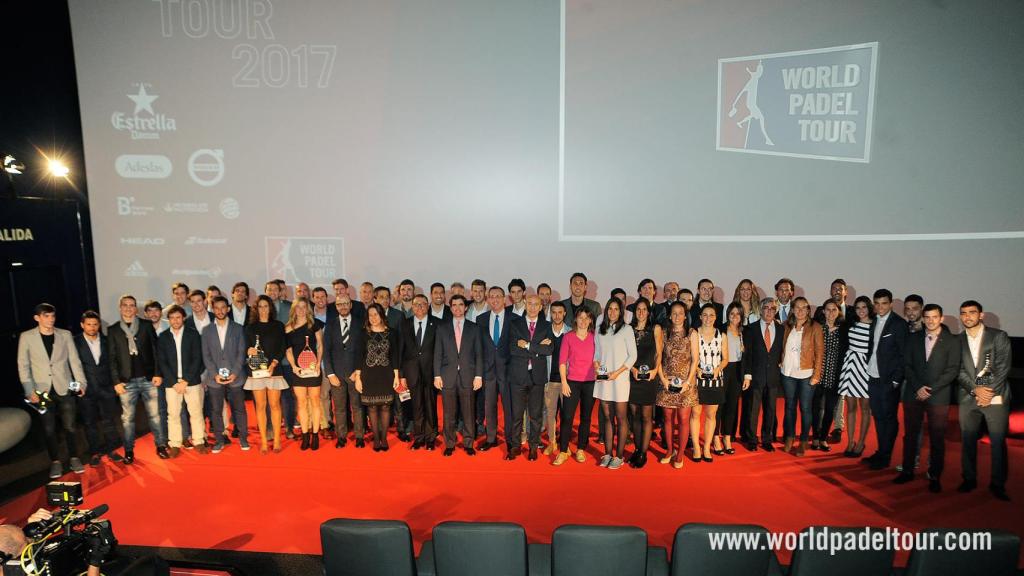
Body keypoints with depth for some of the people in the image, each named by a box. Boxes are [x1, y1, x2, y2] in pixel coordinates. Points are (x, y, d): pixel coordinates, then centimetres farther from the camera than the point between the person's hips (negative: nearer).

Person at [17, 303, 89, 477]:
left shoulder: (65, 335, 3)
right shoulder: (26, 337, 0)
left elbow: (74, 360, 4)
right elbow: (23, 365, 1)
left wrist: (81, 382, -3)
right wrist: (30, 390, -7)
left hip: (64, 388, 0)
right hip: (42, 390, 0)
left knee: (70, 426, 3)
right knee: (49, 429, 6)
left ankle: (74, 458, 17)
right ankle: (55, 462, 19)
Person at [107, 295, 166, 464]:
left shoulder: (147, 325, 4)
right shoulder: (113, 330, 5)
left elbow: (155, 350, 3)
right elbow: (112, 358, 4)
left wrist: (157, 374, -2)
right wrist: (116, 381, -3)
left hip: (148, 379, 0)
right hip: (127, 381, 0)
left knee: (155, 415, 4)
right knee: (127, 418, 6)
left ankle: (161, 446, 14)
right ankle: (129, 451, 17)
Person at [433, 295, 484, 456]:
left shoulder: (474, 328, 7)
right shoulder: (442, 328, 8)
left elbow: (479, 354, 5)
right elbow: (437, 354, 6)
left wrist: (478, 376, -2)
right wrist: (437, 375, -1)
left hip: (467, 376, 0)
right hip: (447, 376, 0)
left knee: (468, 412, 5)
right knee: (448, 414, 5)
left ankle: (468, 444, 18)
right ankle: (449, 444, 18)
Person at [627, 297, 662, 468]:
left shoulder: (655, 328, 4)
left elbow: (659, 353, 3)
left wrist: (655, 369, -11)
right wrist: (632, 369, -9)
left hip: (649, 377, -2)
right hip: (632, 376, 2)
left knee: (646, 417, -1)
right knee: (635, 416, 8)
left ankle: (643, 453, 5)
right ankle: (637, 449, 18)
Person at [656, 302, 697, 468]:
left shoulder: (691, 333, 1)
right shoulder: (664, 333, 6)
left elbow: (694, 360, -1)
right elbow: (659, 358, 5)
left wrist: (688, 381, -9)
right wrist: (663, 379, -5)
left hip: (685, 382, -2)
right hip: (667, 382, 2)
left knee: (683, 418, -1)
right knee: (668, 418, 8)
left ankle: (679, 454, 11)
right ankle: (670, 450, 22)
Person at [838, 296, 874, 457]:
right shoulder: (851, 324, 6)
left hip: (866, 368, -4)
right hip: (850, 365, 4)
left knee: (865, 408, 7)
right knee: (850, 407, 9)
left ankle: (860, 443, 19)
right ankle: (850, 442, 17)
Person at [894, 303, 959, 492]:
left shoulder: (952, 341, 1)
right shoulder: (913, 338, 8)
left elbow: (952, 370, -5)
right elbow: (908, 366, 6)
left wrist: (931, 389, -12)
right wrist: (918, 387, -7)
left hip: (938, 397, -2)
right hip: (913, 394, 2)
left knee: (937, 438, 3)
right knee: (910, 434, 8)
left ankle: (934, 477, 14)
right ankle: (907, 471, 18)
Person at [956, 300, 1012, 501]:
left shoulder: (998, 336, 1)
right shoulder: (957, 341, 9)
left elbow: (1003, 367, -5)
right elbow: (959, 370, 4)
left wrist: (989, 393, -11)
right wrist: (975, 390, -11)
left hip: (996, 398, -2)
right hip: (968, 399, 2)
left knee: (998, 442, 0)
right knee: (968, 441, 6)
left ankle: (997, 484, 12)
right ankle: (969, 479, 18)